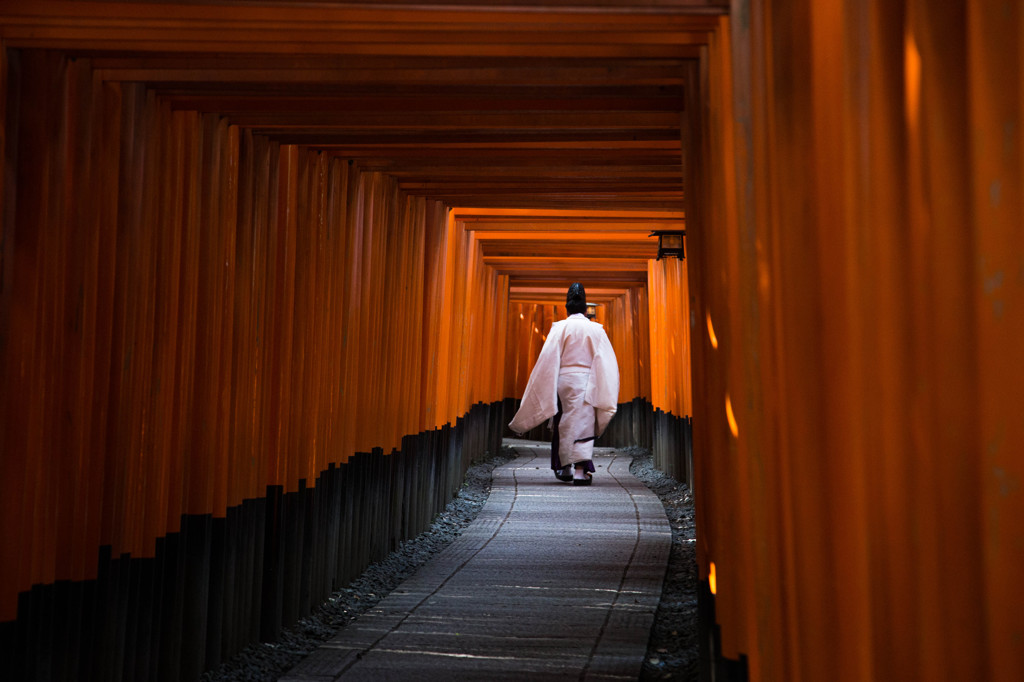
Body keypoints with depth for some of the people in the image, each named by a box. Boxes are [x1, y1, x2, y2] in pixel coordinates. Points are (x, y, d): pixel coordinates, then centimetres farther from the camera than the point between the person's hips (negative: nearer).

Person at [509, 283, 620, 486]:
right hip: (586, 383, 0)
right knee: (583, 423, 1)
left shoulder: (559, 328, -2)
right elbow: (606, 361, -1)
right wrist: (606, 397, 1)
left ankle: (562, 467, 23)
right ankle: (581, 469, -13)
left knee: (562, 424, 15)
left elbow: (548, 360, -5)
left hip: (563, 381, 0)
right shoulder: (596, 329, 2)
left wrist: (545, 392, 0)